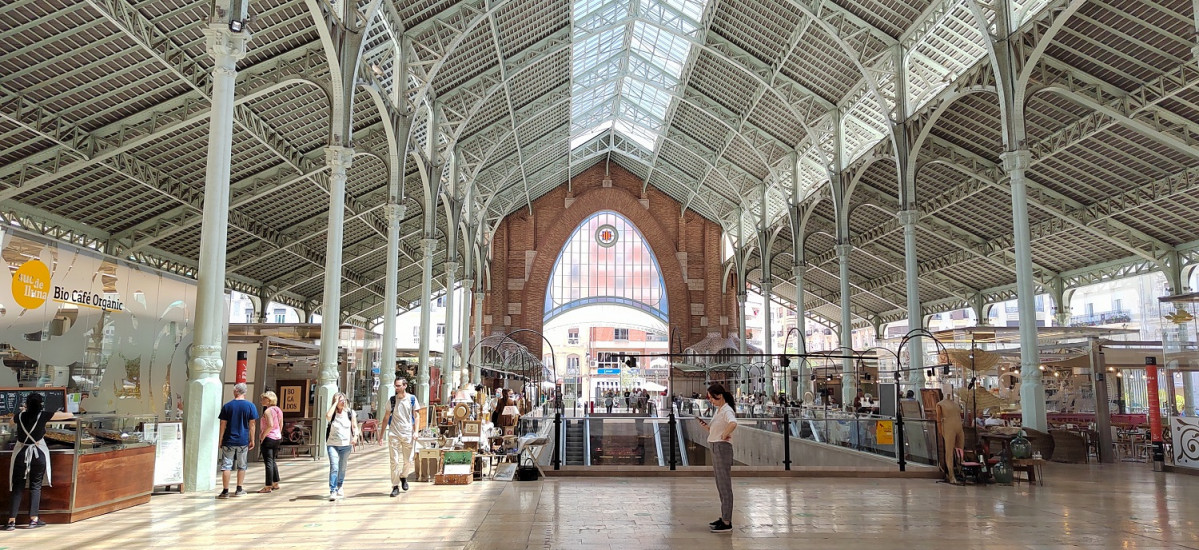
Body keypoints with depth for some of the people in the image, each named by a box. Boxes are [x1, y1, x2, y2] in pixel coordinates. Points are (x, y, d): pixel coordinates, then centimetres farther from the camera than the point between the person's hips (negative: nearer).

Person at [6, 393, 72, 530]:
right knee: (35, 486, 6)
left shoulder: (20, 416, 3)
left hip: (21, 453, 2)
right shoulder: (43, 416, -6)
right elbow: (69, 415, -3)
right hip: (39, 454, -2)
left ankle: (11, 521, 2)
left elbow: (12, 420, 29)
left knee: (17, 487, 6)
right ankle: (33, 519, 6)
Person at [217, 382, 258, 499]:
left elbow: (223, 424, -1)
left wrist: (221, 440, 7)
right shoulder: (250, 406, -3)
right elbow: (251, 425, -1)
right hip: (243, 441, 1)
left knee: (226, 466, 4)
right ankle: (239, 490, 18)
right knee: (242, 466, 13)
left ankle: (225, 491, 3)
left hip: (228, 441, -1)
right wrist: (252, 440, 5)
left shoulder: (227, 406, -2)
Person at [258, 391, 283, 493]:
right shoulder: (278, 410, 10)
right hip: (278, 438, 9)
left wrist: (263, 436, -15)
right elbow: (281, 425, 15)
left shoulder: (268, 411, -15)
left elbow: (270, 425, -24)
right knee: (273, 461, 19)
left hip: (268, 438, -9)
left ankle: (268, 486, 0)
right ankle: (275, 484, 24)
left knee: (268, 462, -4)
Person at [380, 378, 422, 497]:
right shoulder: (392, 399, 6)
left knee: (408, 460, 5)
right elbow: (386, 418, 10)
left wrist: (416, 432, -8)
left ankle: (403, 477, 34)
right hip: (393, 434, 0)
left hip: (408, 434, 0)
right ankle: (395, 487, 4)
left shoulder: (412, 399, 3)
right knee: (394, 461, -2)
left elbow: (416, 416, 5)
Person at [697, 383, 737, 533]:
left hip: (723, 448, -10)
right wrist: (705, 426, 6)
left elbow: (733, 424, -37)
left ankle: (727, 523, -2)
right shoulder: (718, 410, 15)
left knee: (725, 486, -6)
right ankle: (724, 517, 26)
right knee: (720, 486, 16)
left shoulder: (727, 411, -15)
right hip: (715, 449, 10)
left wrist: (725, 435, -24)